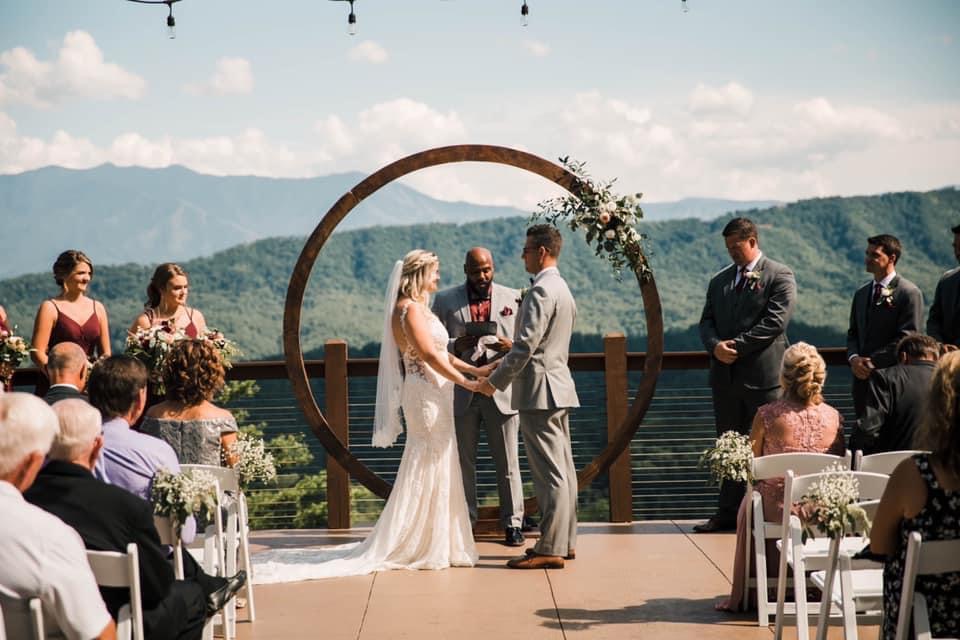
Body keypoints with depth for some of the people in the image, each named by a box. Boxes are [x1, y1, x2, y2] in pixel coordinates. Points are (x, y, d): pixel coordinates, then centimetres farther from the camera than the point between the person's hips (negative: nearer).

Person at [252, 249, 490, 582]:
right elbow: (429, 354, -21)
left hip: (434, 397, 10)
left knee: (435, 472, 12)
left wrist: (476, 370, 13)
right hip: (426, 395, -10)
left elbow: (440, 353, 18)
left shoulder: (419, 308, 17)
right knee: (426, 471, -5)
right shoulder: (410, 308, -14)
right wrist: (464, 381, -17)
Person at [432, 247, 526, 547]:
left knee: (508, 463, 2)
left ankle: (513, 523, 7)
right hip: (461, 394, 0)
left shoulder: (513, 297, 8)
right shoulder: (445, 300, 7)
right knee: (463, 462, 5)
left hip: (502, 391, 0)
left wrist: (512, 347, -14)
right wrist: (456, 346, -16)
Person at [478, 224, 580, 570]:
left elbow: (526, 345, -21)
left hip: (539, 390, -11)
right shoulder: (563, 289, 17)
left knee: (549, 472, -9)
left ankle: (550, 549, -8)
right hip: (558, 385, 11)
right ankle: (565, 541, 18)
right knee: (562, 469, 12)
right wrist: (510, 351, 20)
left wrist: (495, 381, -13)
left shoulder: (541, 290, -16)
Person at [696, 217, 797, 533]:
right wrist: (715, 345, -9)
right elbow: (707, 320, 13)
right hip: (725, 374, 6)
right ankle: (728, 513, 14)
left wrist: (736, 346, -15)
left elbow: (775, 321, -12)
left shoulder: (779, 276, -2)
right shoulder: (719, 280, 17)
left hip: (763, 375, -6)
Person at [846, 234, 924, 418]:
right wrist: (854, 358, -3)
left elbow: (906, 338, -12)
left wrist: (872, 362, -13)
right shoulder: (861, 293, 17)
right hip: (862, 376, 6)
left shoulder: (910, 293, -6)